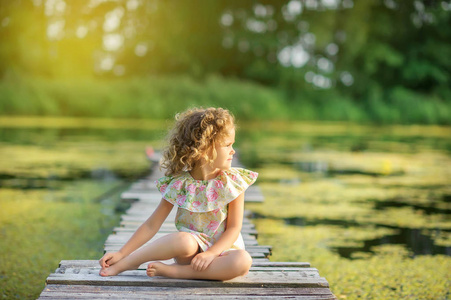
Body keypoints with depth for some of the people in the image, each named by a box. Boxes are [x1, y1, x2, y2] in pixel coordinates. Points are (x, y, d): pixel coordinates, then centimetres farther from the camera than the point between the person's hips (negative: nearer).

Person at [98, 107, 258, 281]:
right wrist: (121, 253, -9)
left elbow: (234, 227, -7)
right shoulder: (179, 184, -6)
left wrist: (210, 253, -23)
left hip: (222, 248, 1)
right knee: (182, 240, -37)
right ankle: (124, 263, -16)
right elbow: (151, 226, -2)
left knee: (243, 261, -33)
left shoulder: (233, 182, -5)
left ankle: (170, 271, -26)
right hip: (191, 249, -1)